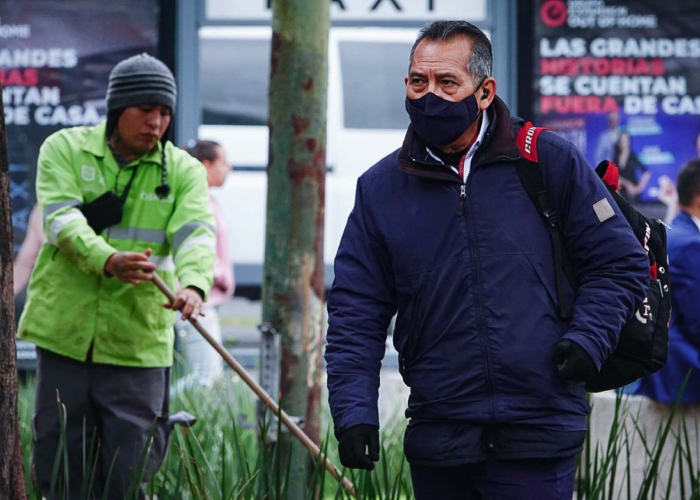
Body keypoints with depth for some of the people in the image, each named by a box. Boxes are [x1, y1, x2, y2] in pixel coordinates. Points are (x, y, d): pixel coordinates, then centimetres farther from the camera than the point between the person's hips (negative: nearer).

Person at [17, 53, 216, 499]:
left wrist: (194, 284, -37)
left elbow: (196, 233, -14)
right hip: (65, 333, 0)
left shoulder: (184, 171, 3)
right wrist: (109, 261, -35)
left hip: (138, 342, 0)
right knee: (59, 462, 6)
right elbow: (62, 220, -15)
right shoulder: (64, 149, 1)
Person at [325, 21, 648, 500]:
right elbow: (355, 312, 7)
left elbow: (621, 265, 6)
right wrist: (353, 409, -4)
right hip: (436, 438, 3)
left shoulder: (551, 163, 1)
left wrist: (588, 338, -10)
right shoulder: (381, 188, 7)